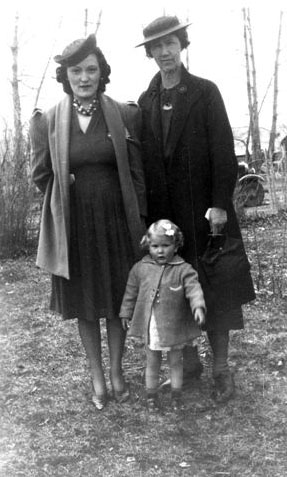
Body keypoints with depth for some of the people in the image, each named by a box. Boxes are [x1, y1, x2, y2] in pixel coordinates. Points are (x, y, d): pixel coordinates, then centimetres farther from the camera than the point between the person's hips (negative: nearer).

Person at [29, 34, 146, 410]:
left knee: (118, 299, 10)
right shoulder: (48, 122, -3)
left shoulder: (124, 115, -4)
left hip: (116, 223, 0)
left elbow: (136, 174, -2)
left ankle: (116, 370, 29)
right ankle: (97, 376, 27)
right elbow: (42, 176, 4)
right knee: (85, 303, 11)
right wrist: (75, 197, 2)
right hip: (74, 227, 1)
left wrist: (140, 223, -4)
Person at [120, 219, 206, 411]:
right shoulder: (140, 268, -3)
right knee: (152, 363, 16)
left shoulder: (183, 270, -11)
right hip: (150, 328, 2)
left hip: (174, 327, -1)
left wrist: (198, 307, -40)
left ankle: (177, 395, 32)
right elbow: (131, 292, 9)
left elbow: (194, 289, -22)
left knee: (176, 362, 16)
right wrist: (126, 314, 14)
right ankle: (151, 395, 32)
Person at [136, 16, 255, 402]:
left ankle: (221, 368, 12)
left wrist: (219, 204, -14)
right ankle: (188, 362, 21)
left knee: (215, 288, 2)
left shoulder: (205, 92, 0)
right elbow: (144, 158, 8)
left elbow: (223, 150, -6)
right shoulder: (146, 101, 10)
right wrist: (147, 210, 3)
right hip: (164, 209, 4)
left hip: (202, 207, -3)